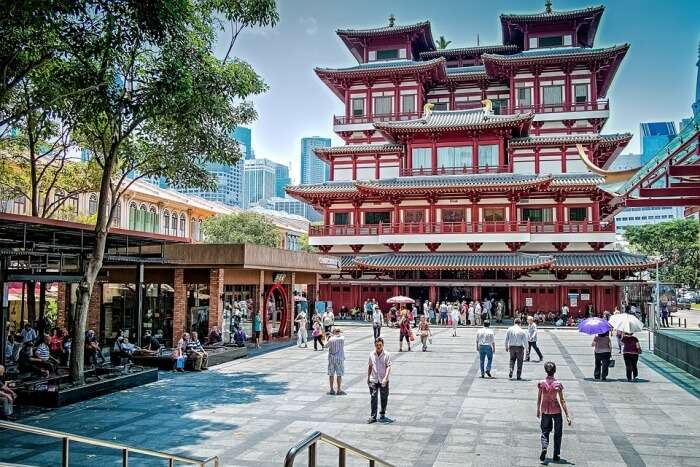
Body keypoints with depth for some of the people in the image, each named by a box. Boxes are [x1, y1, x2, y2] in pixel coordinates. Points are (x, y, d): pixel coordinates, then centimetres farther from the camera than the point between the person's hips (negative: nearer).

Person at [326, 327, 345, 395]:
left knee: (331, 374, 9)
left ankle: (332, 390, 12)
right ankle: (338, 390, 8)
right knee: (339, 374, 6)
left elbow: (326, 345, 4)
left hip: (331, 358, 0)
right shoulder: (342, 338, -8)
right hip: (340, 358, 0)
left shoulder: (331, 339, -10)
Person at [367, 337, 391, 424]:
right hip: (373, 380, 1)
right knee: (373, 398, -3)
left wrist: (385, 378, -25)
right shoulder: (371, 354, 3)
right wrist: (368, 377, 16)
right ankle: (373, 416, 0)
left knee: (384, 398, 10)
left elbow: (388, 367, -13)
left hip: (383, 381, -1)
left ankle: (382, 414, 29)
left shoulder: (386, 355, -7)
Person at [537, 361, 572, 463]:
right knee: (557, 433, 14)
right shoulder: (558, 384, -13)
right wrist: (567, 416, -7)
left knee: (545, 431, 14)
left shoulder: (541, 383, -9)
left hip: (545, 410, 1)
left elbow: (539, 398, 0)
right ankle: (556, 455, 16)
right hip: (556, 411, -1)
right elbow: (562, 401, -12)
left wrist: (538, 410, 15)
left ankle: (544, 447, -12)